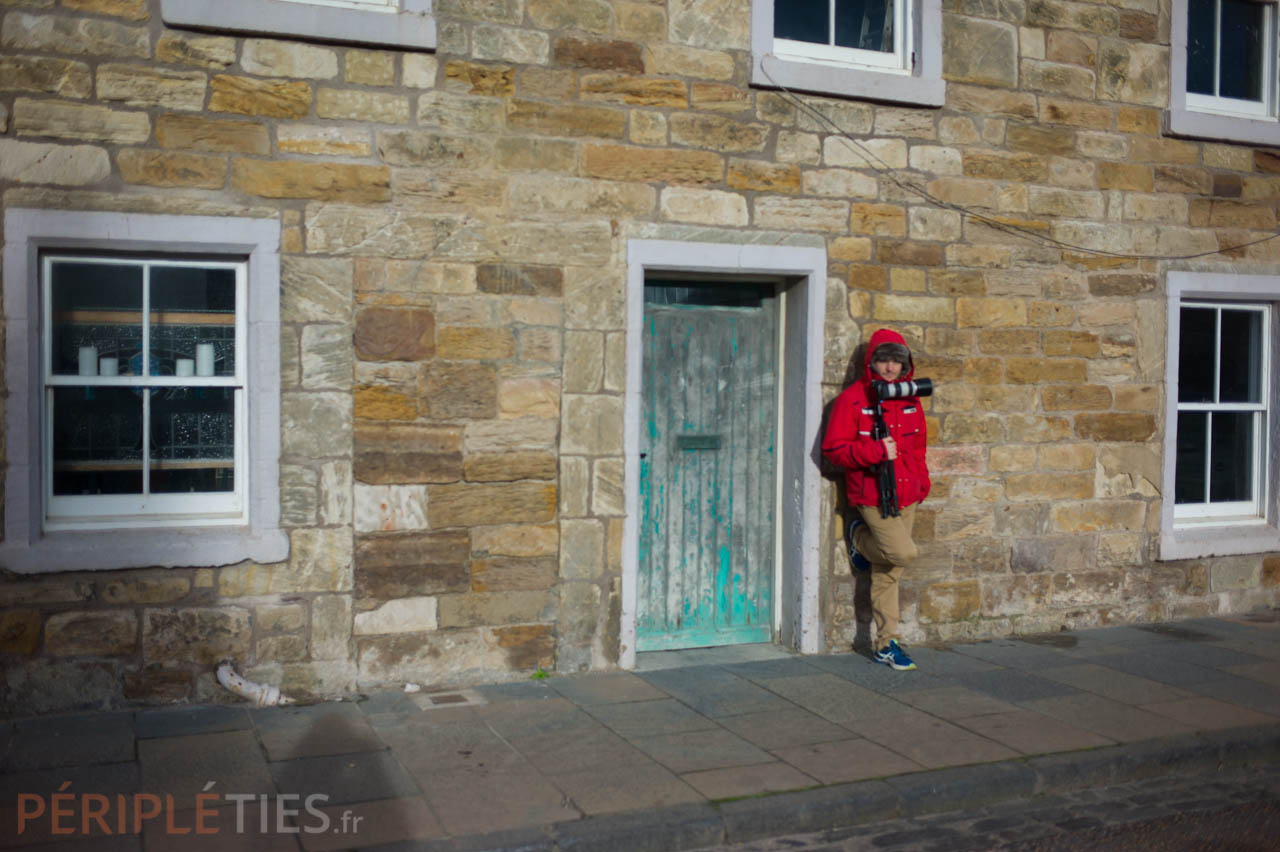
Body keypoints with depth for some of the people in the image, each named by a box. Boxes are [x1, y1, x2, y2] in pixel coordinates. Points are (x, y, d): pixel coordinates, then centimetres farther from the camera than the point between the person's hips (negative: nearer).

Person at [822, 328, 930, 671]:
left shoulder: (910, 399, 12)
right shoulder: (852, 399, -8)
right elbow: (833, 448, -11)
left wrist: (921, 482, 12)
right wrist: (877, 451, -19)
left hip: (905, 497, 6)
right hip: (872, 497, -6)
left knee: (888, 572, 10)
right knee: (904, 553, -20)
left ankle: (887, 644, 18)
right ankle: (859, 536, 11)